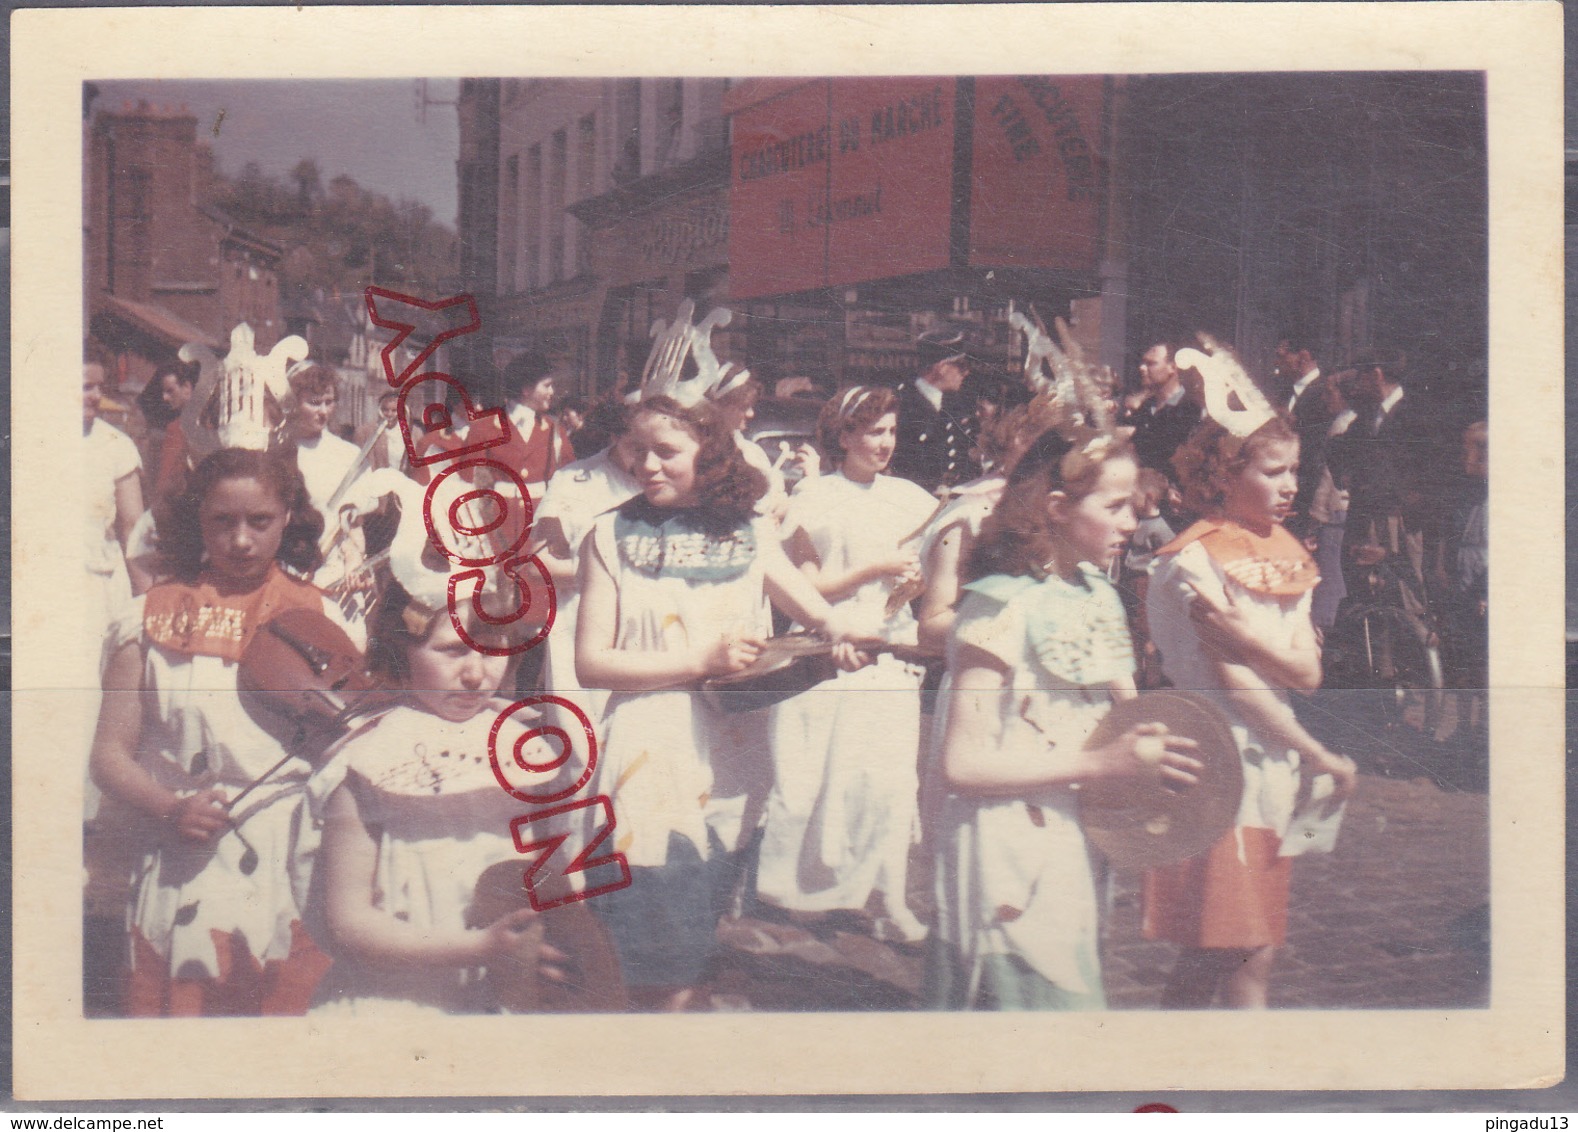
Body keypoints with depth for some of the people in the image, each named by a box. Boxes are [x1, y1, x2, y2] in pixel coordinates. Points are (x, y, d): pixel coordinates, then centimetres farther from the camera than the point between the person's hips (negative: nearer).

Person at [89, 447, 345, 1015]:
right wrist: (171, 809, -13)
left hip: (294, 882, 0)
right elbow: (109, 754, 5)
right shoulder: (151, 619, 9)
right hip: (180, 882, 0)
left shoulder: (320, 620, 9)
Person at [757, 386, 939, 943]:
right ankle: (786, 883, 16)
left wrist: (914, 581, -5)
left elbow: (926, 571, 17)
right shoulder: (814, 500, -2)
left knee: (891, 777, -3)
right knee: (809, 777, 0)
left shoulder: (909, 498, 10)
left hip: (889, 653, 3)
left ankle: (887, 895, 2)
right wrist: (876, 570, -12)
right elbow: (807, 587, -5)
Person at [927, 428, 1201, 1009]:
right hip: (1011, 858, -8)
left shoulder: (1097, 595, 9)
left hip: (1077, 847, 8)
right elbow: (963, 765, -20)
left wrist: (1150, 748, -2)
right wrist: (1101, 761, -21)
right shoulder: (1003, 606, -15)